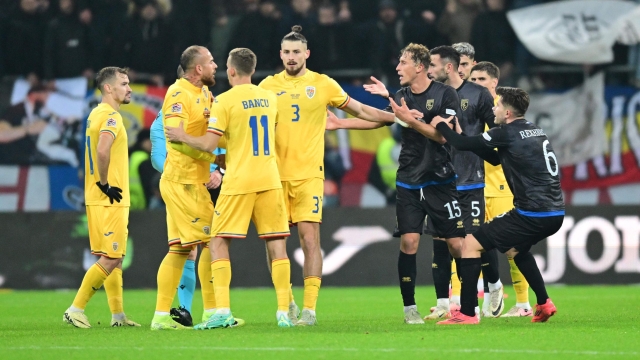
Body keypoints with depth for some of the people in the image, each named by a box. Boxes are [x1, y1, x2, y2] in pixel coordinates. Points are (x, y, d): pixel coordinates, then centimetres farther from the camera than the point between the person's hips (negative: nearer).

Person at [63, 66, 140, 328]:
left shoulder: (97, 114, 15)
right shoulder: (111, 116, -15)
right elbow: (102, 150, -31)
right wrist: (104, 184, -20)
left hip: (98, 199, 10)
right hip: (110, 201, -10)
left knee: (114, 257, 13)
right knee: (110, 259, -7)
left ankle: (118, 314, 17)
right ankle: (76, 310, -6)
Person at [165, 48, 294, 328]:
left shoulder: (225, 101, -7)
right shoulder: (270, 98, 10)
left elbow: (209, 144, -10)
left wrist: (183, 137, 7)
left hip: (238, 182, -4)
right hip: (270, 179, 4)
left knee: (218, 245, 3)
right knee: (277, 245, 5)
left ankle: (222, 312, -6)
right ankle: (284, 313, 0)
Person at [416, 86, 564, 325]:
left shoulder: (507, 133, -9)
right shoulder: (535, 131, 17)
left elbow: (461, 144, -5)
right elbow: (495, 158, 27)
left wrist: (440, 125, 13)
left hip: (532, 214, -9)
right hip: (555, 213, 9)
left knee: (471, 244, 0)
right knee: (515, 249, 35)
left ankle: (467, 313, -3)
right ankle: (544, 304, 28)